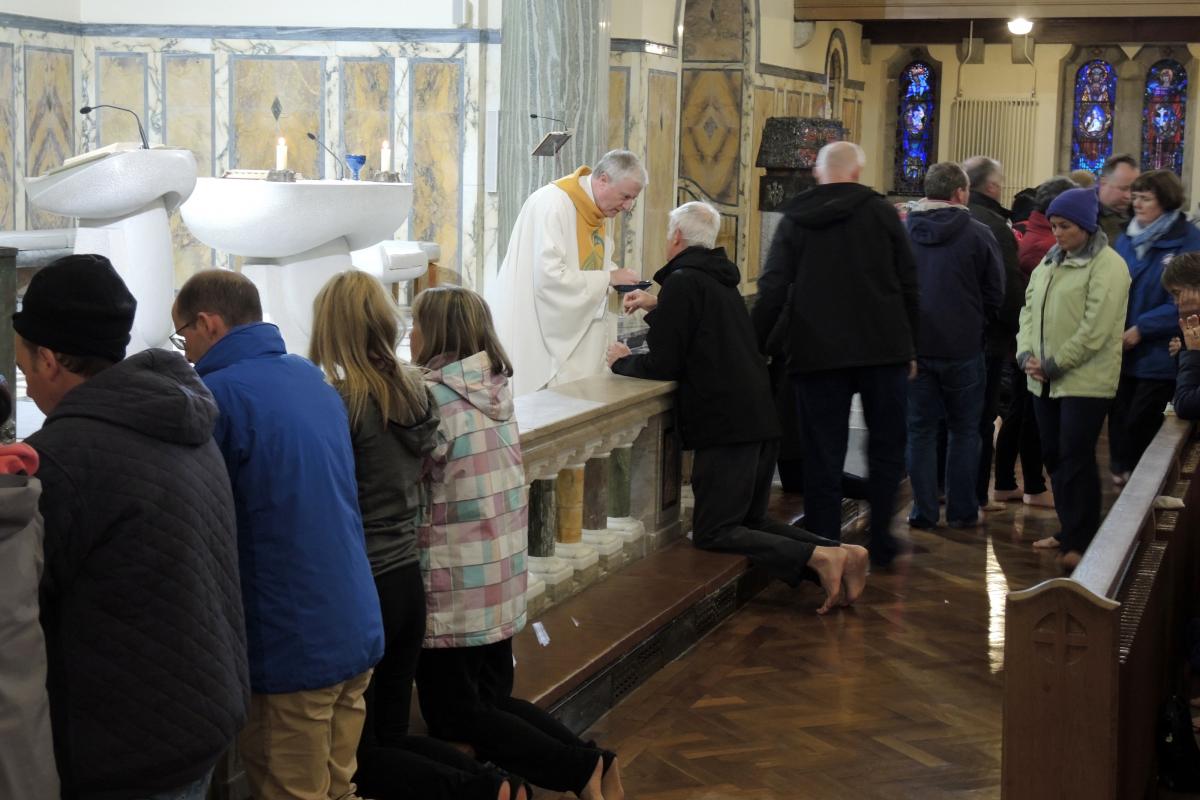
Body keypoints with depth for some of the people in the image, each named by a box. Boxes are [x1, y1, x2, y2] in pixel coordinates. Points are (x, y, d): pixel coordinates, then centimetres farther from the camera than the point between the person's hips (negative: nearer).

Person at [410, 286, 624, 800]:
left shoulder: (434, 396, -17)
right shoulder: (496, 387, 7)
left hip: (456, 581, -8)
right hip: (502, 573, 8)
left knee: (453, 718, 4)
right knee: (492, 701, 19)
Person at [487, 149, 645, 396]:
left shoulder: (598, 210, 6)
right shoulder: (552, 203, -20)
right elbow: (549, 276, -27)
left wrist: (620, 278, -2)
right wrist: (608, 278, -20)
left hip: (575, 329, 8)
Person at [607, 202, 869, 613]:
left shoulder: (682, 280, -8)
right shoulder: (720, 279, 18)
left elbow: (663, 365, -10)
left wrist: (623, 361, 8)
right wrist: (658, 307, 43)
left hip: (725, 425, -9)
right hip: (762, 418, 9)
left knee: (712, 534, -4)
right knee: (751, 523, 18)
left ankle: (818, 557, -20)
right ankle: (840, 553, -2)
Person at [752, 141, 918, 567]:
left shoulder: (795, 220, 3)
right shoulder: (881, 212, 1)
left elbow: (772, 292, -1)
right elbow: (908, 285, 2)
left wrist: (754, 349, 3)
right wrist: (910, 347, 10)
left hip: (817, 353, 1)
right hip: (883, 349, 0)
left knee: (823, 455, 5)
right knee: (886, 446, 14)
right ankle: (880, 541, 16)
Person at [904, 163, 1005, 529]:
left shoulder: (901, 232, -2)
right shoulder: (978, 234, -8)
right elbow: (995, 295, -1)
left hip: (914, 347, 2)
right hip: (963, 348, -2)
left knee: (919, 429, 9)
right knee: (964, 431, 10)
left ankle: (923, 511, 9)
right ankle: (962, 510, 13)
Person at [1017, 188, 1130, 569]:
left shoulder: (1107, 265, -11)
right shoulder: (1050, 262, 15)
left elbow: (1095, 328, -18)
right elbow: (1029, 309, 12)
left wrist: (1054, 364, -15)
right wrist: (1026, 353, -4)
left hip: (1085, 381, -8)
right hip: (1045, 381, 8)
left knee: (1076, 460, -6)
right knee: (1054, 456, 13)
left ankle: (1081, 542, 1)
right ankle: (1068, 531, 25)